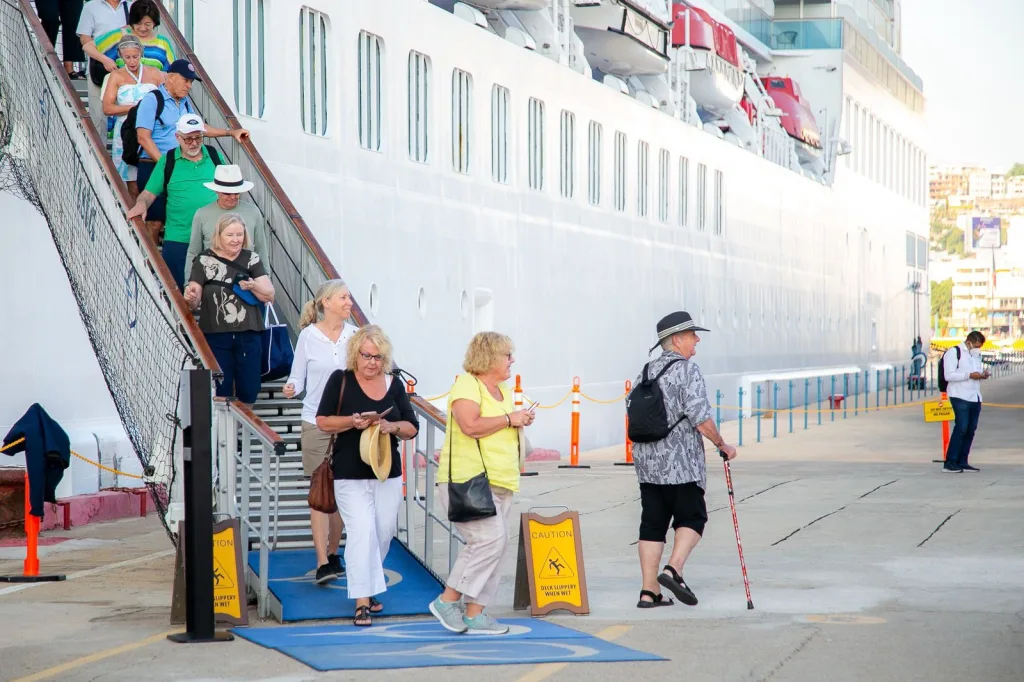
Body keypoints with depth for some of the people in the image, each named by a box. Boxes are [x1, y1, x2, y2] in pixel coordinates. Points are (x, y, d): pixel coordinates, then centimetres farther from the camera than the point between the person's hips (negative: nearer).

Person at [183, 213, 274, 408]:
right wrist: (191, 298, -28)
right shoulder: (205, 261, -1)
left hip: (248, 335, 2)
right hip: (215, 335, -2)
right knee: (220, 393, 0)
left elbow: (269, 295, 6)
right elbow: (194, 302, -4)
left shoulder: (251, 259, 7)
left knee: (249, 391, 6)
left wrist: (253, 285, -14)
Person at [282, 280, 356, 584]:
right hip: (317, 421, -3)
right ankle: (322, 563, -7)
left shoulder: (354, 336, 3)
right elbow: (298, 376, 0)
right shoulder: (308, 336, -4)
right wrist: (291, 388, -21)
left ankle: (333, 553, 23)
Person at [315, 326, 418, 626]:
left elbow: (412, 428, 9)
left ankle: (369, 588, 31)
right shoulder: (341, 380, -1)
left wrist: (391, 427, -12)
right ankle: (362, 601, -14)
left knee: (383, 533, 10)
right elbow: (323, 421, -2)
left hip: (388, 474, 4)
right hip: (350, 475, -4)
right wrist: (353, 422, -19)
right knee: (362, 532, -15)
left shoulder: (394, 385, 8)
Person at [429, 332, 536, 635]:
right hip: (468, 481, -10)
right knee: (489, 540, -19)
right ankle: (448, 599, -9)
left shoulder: (503, 390, 19)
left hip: (499, 483, 10)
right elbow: (471, 426, -25)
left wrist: (521, 421, 11)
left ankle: (475, 613, 10)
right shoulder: (466, 385, -11)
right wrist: (509, 419, -15)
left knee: (497, 544, 6)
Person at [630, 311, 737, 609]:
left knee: (652, 523, 7)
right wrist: (722, 445, -3)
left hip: (646, 461, 7)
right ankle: (673, 570, -12)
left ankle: (649, 592, 6)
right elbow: (701, 418, -16)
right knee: (691, 518, 6)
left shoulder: (646, 372, 13)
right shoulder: (687, 369, -10)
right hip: (681, 462, -7)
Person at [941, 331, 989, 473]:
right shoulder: (954, 352, -7)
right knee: (961, 428, -14)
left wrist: (983, 375, 5)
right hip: (960, 397, -8)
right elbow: (949, 375, -16)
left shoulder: (976, 355, 20)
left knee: (971, 430, 6)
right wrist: (970, 375, -20)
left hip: (975, 397, 8)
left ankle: (962, 462, 12)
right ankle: (949, 463, -13)